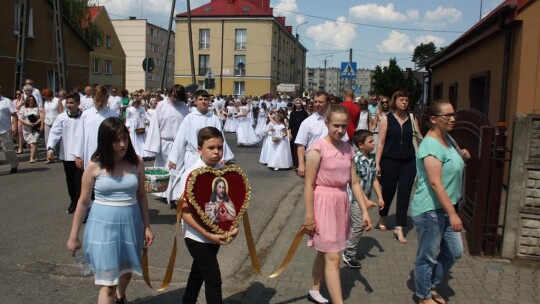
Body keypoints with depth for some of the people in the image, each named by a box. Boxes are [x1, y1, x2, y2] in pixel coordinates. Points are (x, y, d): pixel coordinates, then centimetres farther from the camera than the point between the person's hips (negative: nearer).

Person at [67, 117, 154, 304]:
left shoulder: (137, 163, -4)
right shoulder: (94, 166, -10)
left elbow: (141, 196, 5)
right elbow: (83, 202, -2)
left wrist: (147, 226, 6)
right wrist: (73, 236, 2)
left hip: (131, 223, 3)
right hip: (103, 225, -3)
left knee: (127, 270, 24)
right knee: (108, 282, -4)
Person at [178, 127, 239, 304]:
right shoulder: (191, 174, -20)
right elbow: (185, 212, -20)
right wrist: (207, 234, -24)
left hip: (217, 234, 6)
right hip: (197, 236, -6)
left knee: (199, 273, 24)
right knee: (213, 279, -4)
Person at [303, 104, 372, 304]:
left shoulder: (348, 149, 5)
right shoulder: (318, 149, -15)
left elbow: (354, 183, 9)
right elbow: (309, 185, -14)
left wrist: (364, 211, 7)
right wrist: (309, 217, -14)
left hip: (341, 203, 7)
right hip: (323, 203, -7)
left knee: (324, 251, 20)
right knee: (333, 258, -4)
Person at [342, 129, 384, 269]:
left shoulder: (372, 158, 2)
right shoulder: (355, 159, -20)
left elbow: (374, 179, 9)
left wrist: (380, 197, 5)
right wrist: (366, 200, -20)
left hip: (365, 197, 7)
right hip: (355, 198, -7)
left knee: (355, 226, 15)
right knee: (358, 226, -4)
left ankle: (348, 250, 31)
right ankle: (349, 254, 12)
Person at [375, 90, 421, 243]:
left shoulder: (411, 119, 5)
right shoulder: (386, 118, -3)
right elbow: (381, 142, -4)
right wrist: (377, 163, -8)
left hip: (408, 162, 2)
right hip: (390, 161, -2)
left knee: (404, 195, 2)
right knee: (388, 192, 10)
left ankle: (399, 228, 9)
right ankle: (382, 217, 38)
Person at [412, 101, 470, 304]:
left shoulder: (447, 138, 9)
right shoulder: (431, 145, -21)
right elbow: (435, 183, -26)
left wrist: (462, 156, 6)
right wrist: (453, 213, -27)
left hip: (444, 208, 10)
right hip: (430, 210, -10)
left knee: (454, 251, 18)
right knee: (428, 256, 6)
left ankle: (431, 286, 36)